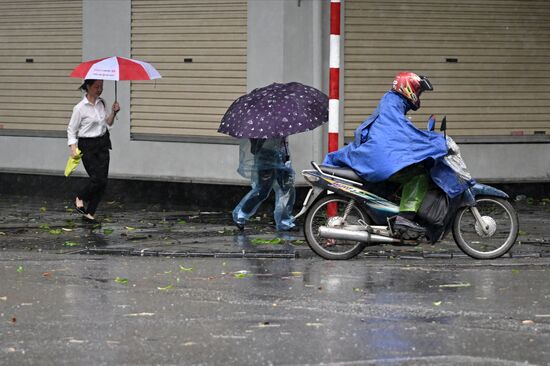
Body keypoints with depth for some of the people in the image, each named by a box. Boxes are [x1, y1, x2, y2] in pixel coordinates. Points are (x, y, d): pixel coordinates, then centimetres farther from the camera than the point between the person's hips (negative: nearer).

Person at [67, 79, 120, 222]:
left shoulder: (101, 103, 7)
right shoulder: (80, 108, -11)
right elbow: (71, 130, -5)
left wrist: (113, 113, -1)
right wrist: (73, 148, -17)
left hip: (103, 144, 6)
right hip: (87, 146, -6)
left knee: (102, 181, -1)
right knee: (98, 178, -13)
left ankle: (90, 213, 7)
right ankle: (80, 198, 15)